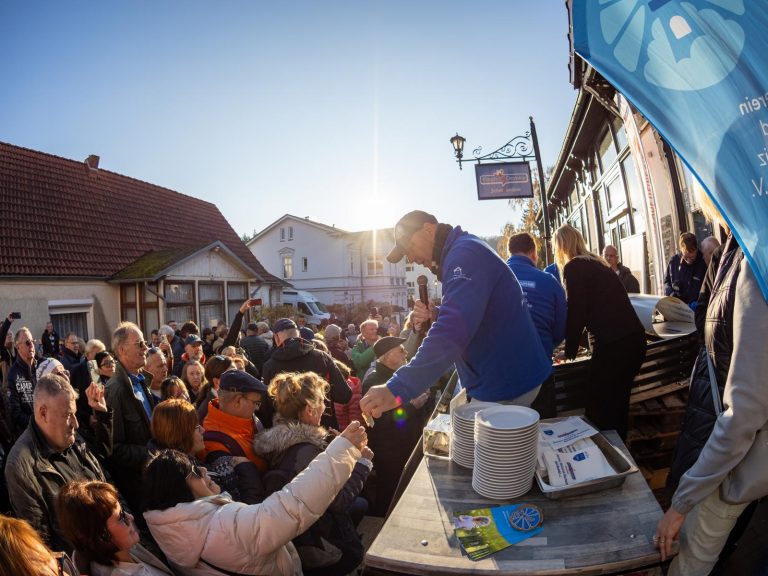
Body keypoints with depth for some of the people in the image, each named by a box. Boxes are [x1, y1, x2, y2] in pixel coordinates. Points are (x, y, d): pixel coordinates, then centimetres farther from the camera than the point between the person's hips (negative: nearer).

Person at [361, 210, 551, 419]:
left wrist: (398, 389, -36)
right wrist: (433, 315, -1)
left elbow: (453, 330, -33)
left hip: (505, 387, -10)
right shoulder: (460, 252, 13)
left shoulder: (464, 254, -20)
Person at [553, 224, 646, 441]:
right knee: (618, 404, 21)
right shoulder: (597, 263, 19)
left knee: (599, 410, 4)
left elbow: (576, 312, -8)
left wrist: (569, 350, 5)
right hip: (635, 339, 8)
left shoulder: (573, 267, -7)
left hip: (612, 345, -8)